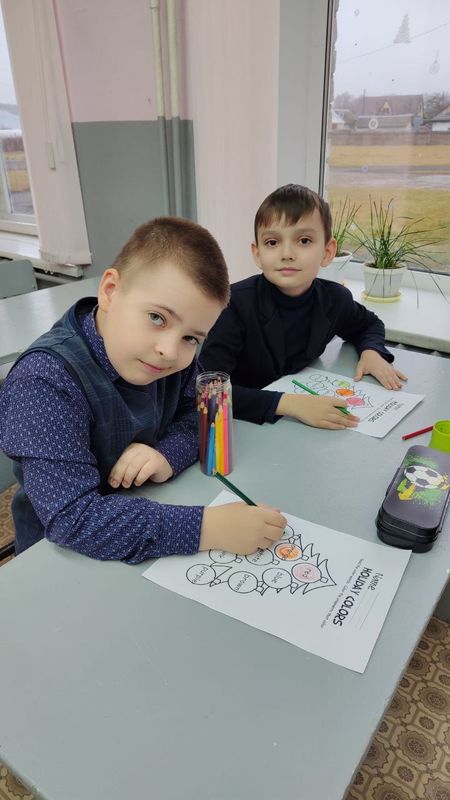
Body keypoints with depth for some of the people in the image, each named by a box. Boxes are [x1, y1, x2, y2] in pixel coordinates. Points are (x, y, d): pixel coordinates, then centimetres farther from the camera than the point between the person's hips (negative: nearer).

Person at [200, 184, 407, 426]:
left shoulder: (335, 299, -7)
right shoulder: (236, 303, -22)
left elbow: (368, 325, 17)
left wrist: (371, 351, -4)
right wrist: (286, 403, -38)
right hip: (242, 426, -3)